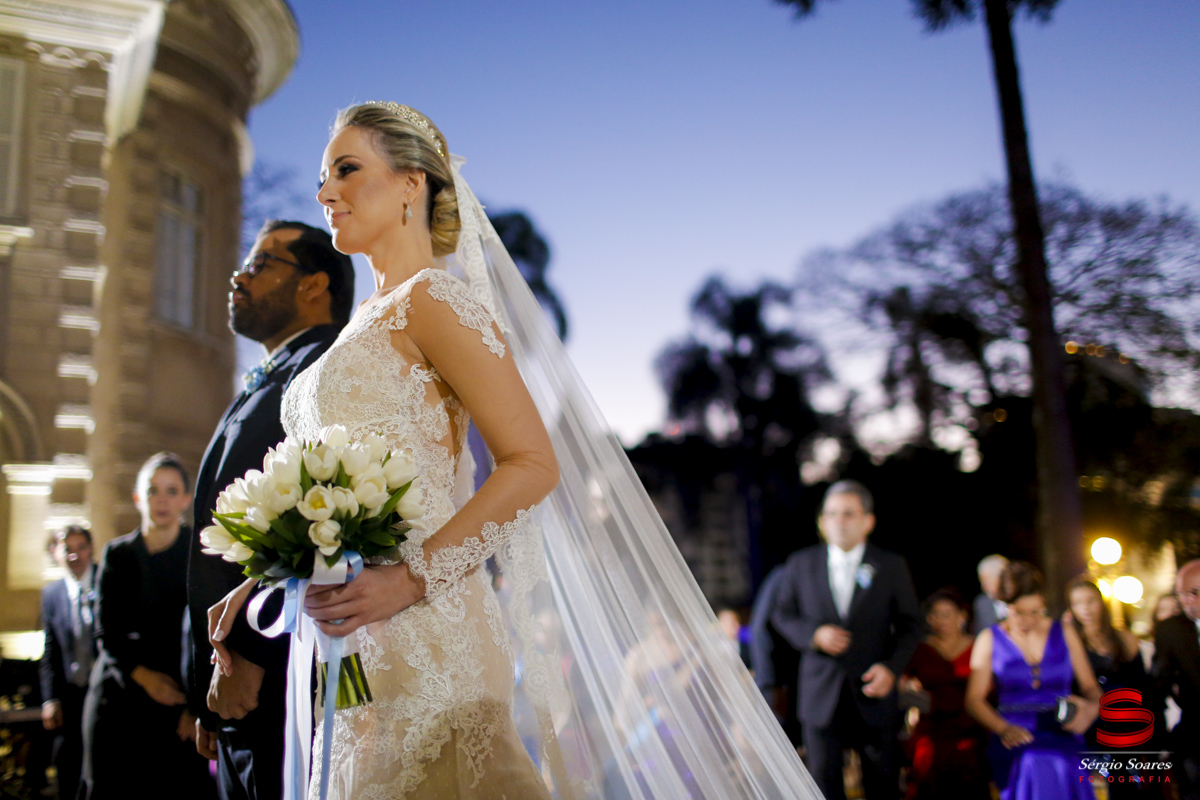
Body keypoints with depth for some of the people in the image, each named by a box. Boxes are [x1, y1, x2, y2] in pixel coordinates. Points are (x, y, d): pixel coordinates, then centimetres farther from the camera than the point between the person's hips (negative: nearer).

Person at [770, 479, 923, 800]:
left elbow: (910, 625, 4)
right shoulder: (801, 563, 3)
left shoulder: (891, 566, 1)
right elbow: (782, 614, 8)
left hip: (872, 690, 0)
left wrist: (892, 667, -12)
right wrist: (813, 634, -12)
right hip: (821, 696, 1)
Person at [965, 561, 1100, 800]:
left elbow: (1090, 686, 14)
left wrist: (1092, 707, -10)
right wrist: (1002, 728, -16)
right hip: (1016, 747, -1)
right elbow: (975, 698, 2)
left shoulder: (1064, 634, 11)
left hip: (1063, 744, 2)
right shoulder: (990, 640, 6)